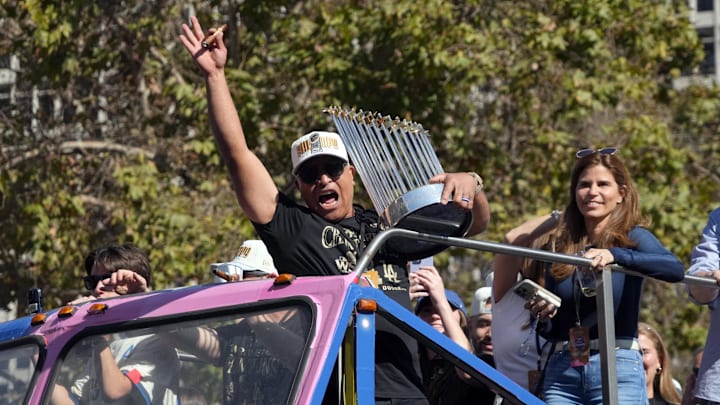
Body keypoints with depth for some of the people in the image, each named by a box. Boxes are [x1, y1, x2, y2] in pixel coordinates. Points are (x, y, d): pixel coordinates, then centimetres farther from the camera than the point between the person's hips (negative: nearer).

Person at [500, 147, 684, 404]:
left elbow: (675, 269, -20)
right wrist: (543, 316, -6)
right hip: (561, 372, 4)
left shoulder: (632, 238, 2)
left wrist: (615, 255, -31)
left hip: (617, 370, -4)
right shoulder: (556, 245, 12)